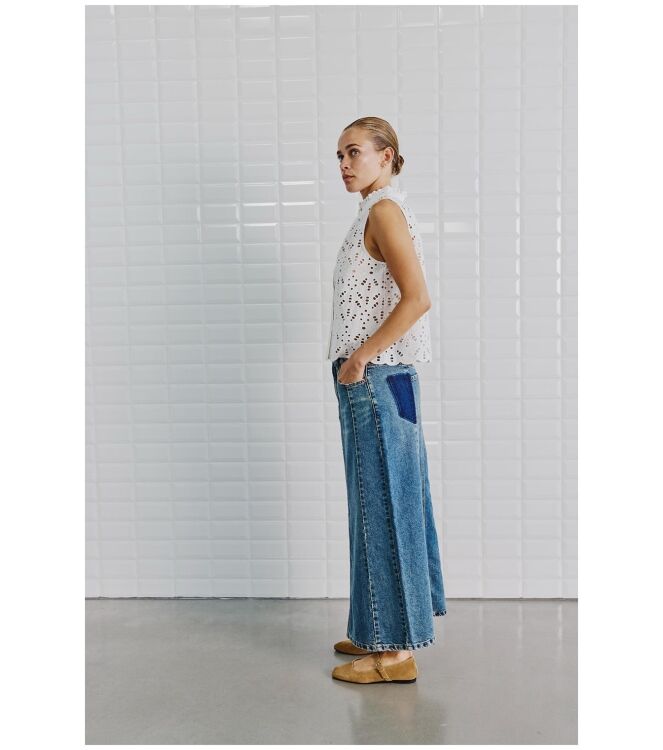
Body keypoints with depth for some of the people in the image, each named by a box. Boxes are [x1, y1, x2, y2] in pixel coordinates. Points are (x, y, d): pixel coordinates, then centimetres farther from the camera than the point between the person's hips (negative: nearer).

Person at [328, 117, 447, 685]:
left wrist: (360, 356, -19)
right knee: (387, 501, 14)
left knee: (383, 502, -5)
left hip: (377, 377, -10)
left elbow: (418, 298, -23)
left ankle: (396, 651, 4)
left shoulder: (384, 209, -12)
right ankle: (387, 632, 26)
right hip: (380, 377, 10)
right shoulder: (381, 212, 18)